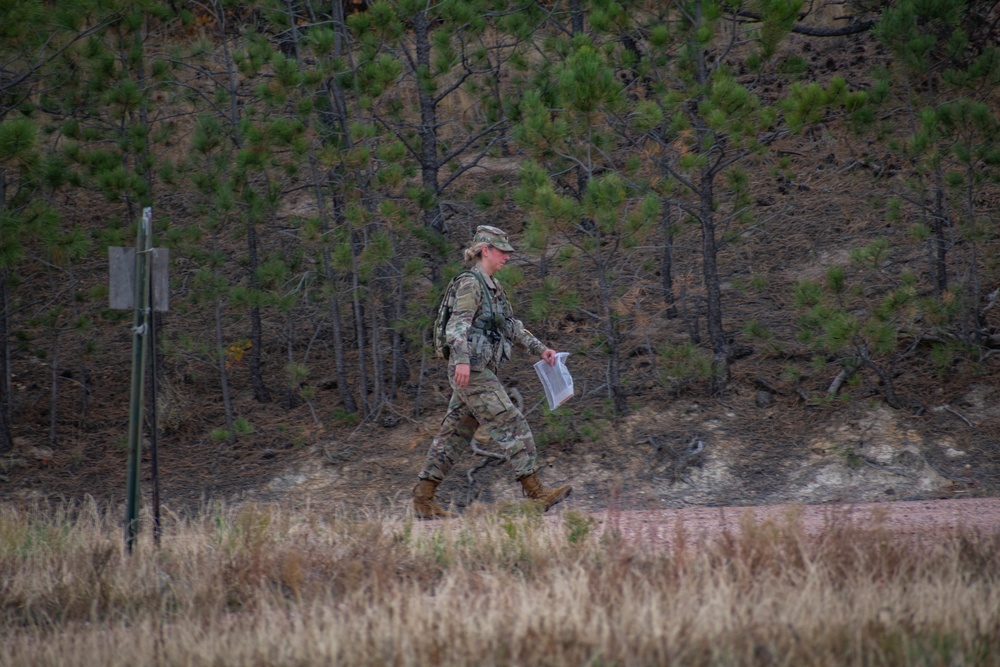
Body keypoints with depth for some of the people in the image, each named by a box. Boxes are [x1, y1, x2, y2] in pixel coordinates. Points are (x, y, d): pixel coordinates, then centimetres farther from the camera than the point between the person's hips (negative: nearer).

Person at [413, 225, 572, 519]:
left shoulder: (491, 286, 19)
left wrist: (540, 349, 18)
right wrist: (462, 359, -34)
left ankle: (423, 499, 9)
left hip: (479, 372, 10)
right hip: (472, 372, -10)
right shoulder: (470, 282, -10)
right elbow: (458, 324, -21)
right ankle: (536, 493, -9)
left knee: (454, 435, 8)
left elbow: (511, 327, 25)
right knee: (512, 426, -10)